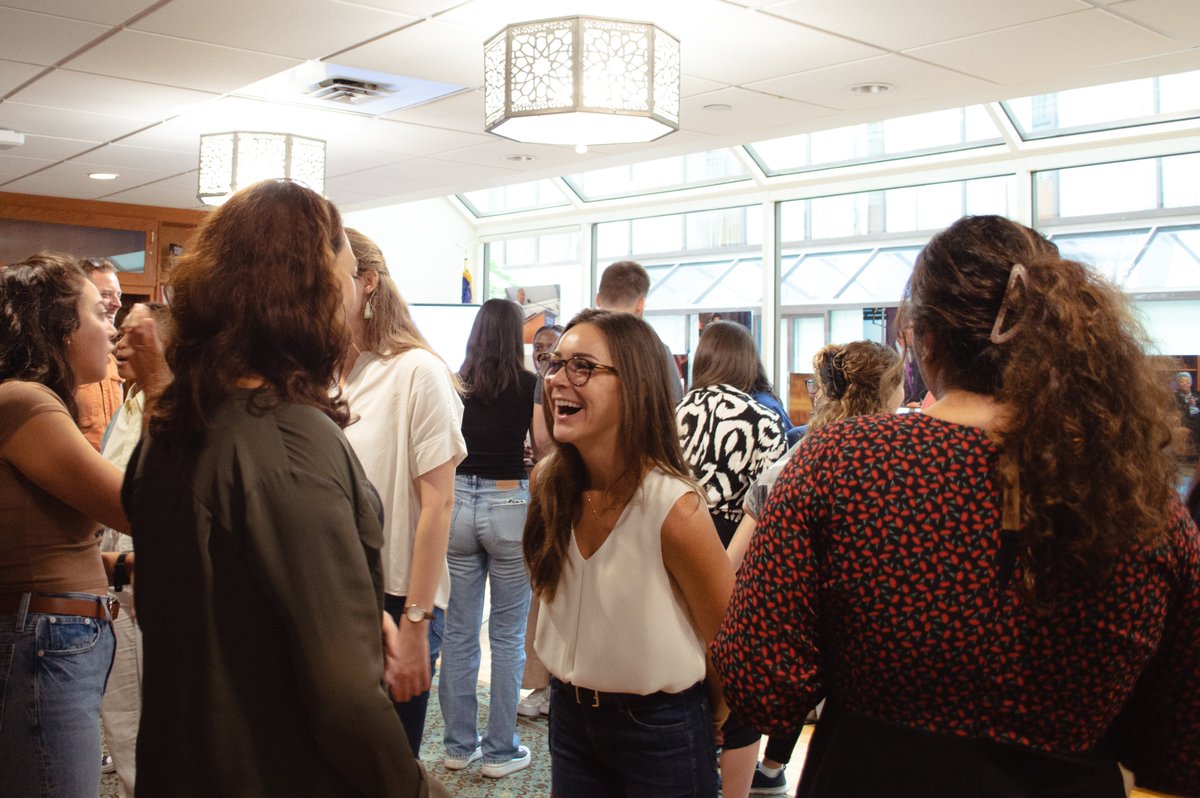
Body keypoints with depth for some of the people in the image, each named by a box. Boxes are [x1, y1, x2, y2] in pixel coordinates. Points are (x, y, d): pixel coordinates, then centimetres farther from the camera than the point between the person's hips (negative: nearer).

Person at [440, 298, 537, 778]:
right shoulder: (530, 387, -6)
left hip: (457, 501, 3)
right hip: (508, 504, -3)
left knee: (459, 631, 11)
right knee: (508, 636, 6)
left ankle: (459, 746, 21)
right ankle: (501, 752, 13)